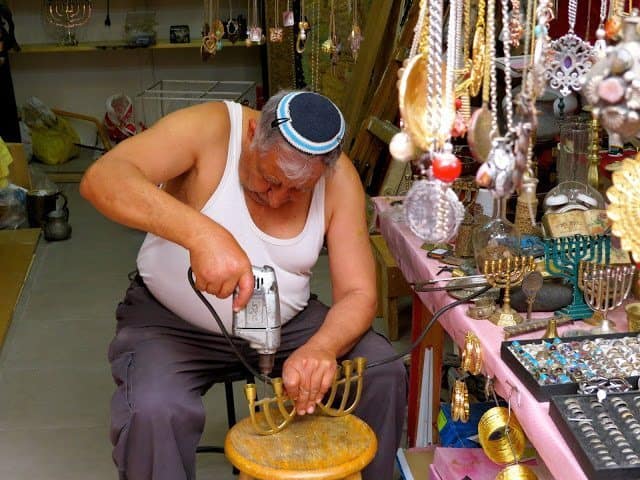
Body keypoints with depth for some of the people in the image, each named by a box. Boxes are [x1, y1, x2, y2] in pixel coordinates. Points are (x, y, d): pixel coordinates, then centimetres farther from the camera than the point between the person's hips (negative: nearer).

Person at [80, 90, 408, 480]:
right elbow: (100, 179, -37)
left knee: (383, 373, -13)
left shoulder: (339, 178, -15)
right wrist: (201, 233, -52)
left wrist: (322, 346, -37)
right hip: (173, 320, -3)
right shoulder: (210, 128, -24)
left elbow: (358, 294, -14)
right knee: (152, 411, -31)